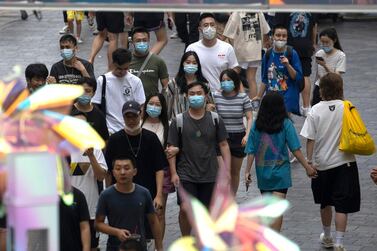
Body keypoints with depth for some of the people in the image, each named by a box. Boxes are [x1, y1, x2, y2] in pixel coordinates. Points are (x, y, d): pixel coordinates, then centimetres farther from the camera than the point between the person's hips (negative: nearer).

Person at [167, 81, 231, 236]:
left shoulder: (215, 119, 3)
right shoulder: (178, 121, -1)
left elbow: (223, 145, 5)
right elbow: (172, 148, 0)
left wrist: (227, 170, -3)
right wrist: (173, 173, -7)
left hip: (210, 175, 2)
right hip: (186, 175, -1)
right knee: (185, 209, -10)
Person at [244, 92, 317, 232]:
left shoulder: (256, 125, -1)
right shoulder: (285, 124, -8)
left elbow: (251, 151, -2)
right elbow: (295, 149, -9)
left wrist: (247, 171, 4)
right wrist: (307, 167, -2)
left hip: (262, 172, 3)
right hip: (280, 171, -3)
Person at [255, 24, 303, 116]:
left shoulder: (292, 54, -6)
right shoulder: (268, 54, 5)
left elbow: (298, 78, -8)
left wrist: (288, 65, -21)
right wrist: (259, 97, 15)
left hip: (288, 97, -4)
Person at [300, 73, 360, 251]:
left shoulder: (316, 111, -9)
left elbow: (310, 139, -9)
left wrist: (309, 161, -2)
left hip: (322, 164, 1)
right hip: (344, 162, -1)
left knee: (325, 203, 19)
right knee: (342, 206, 1)